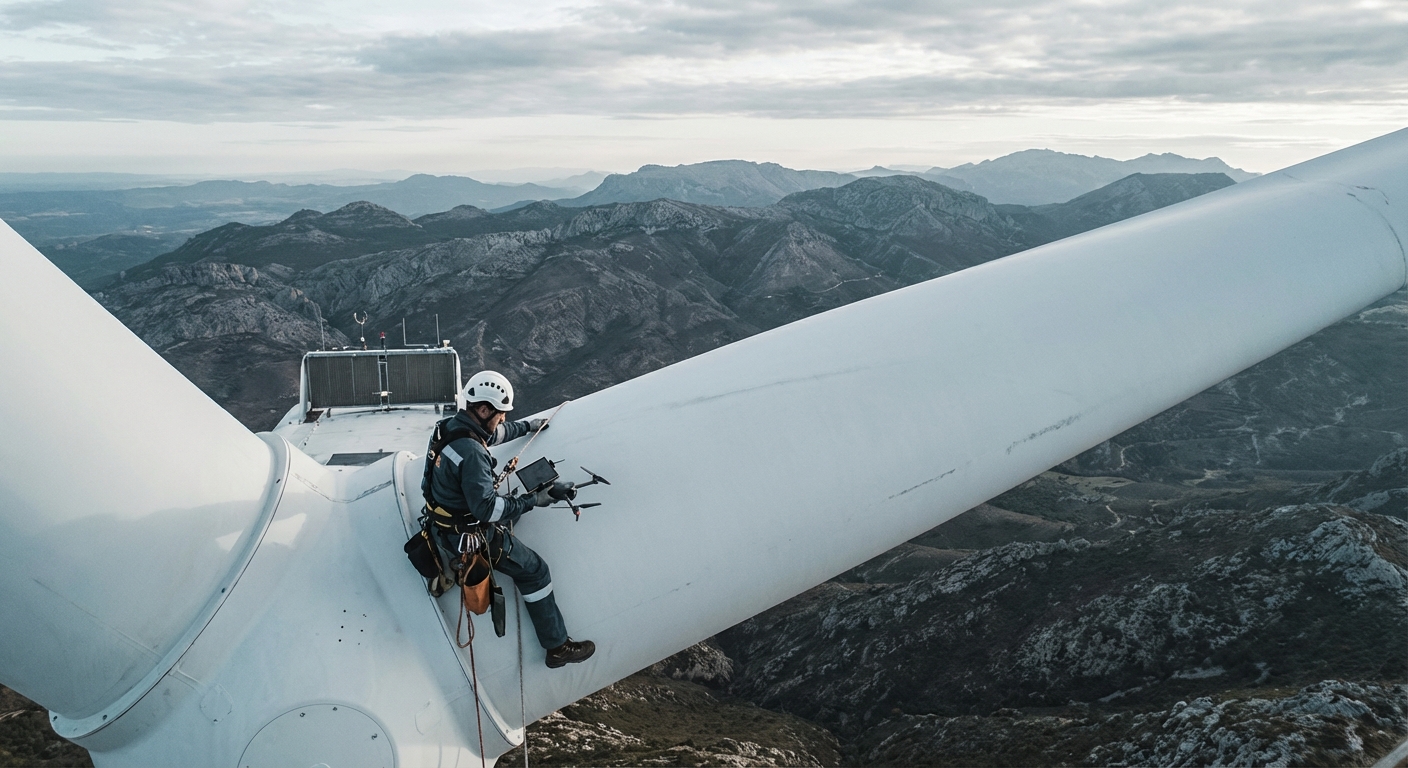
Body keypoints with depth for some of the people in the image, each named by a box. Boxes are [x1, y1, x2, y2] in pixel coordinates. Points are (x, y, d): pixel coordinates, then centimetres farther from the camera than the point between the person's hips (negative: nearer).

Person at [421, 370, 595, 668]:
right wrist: (531, 501, -25)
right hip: (468, 535, -9)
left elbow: (494, 432, 17)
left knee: (507, 503, 32)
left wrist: (527, 426, 30)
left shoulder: (451, 426, -4)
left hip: (444, 518, 9)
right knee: (534, 571, 2)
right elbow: (486, 507, -33)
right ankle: (558, 647, 10)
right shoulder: (472, 452, -33)